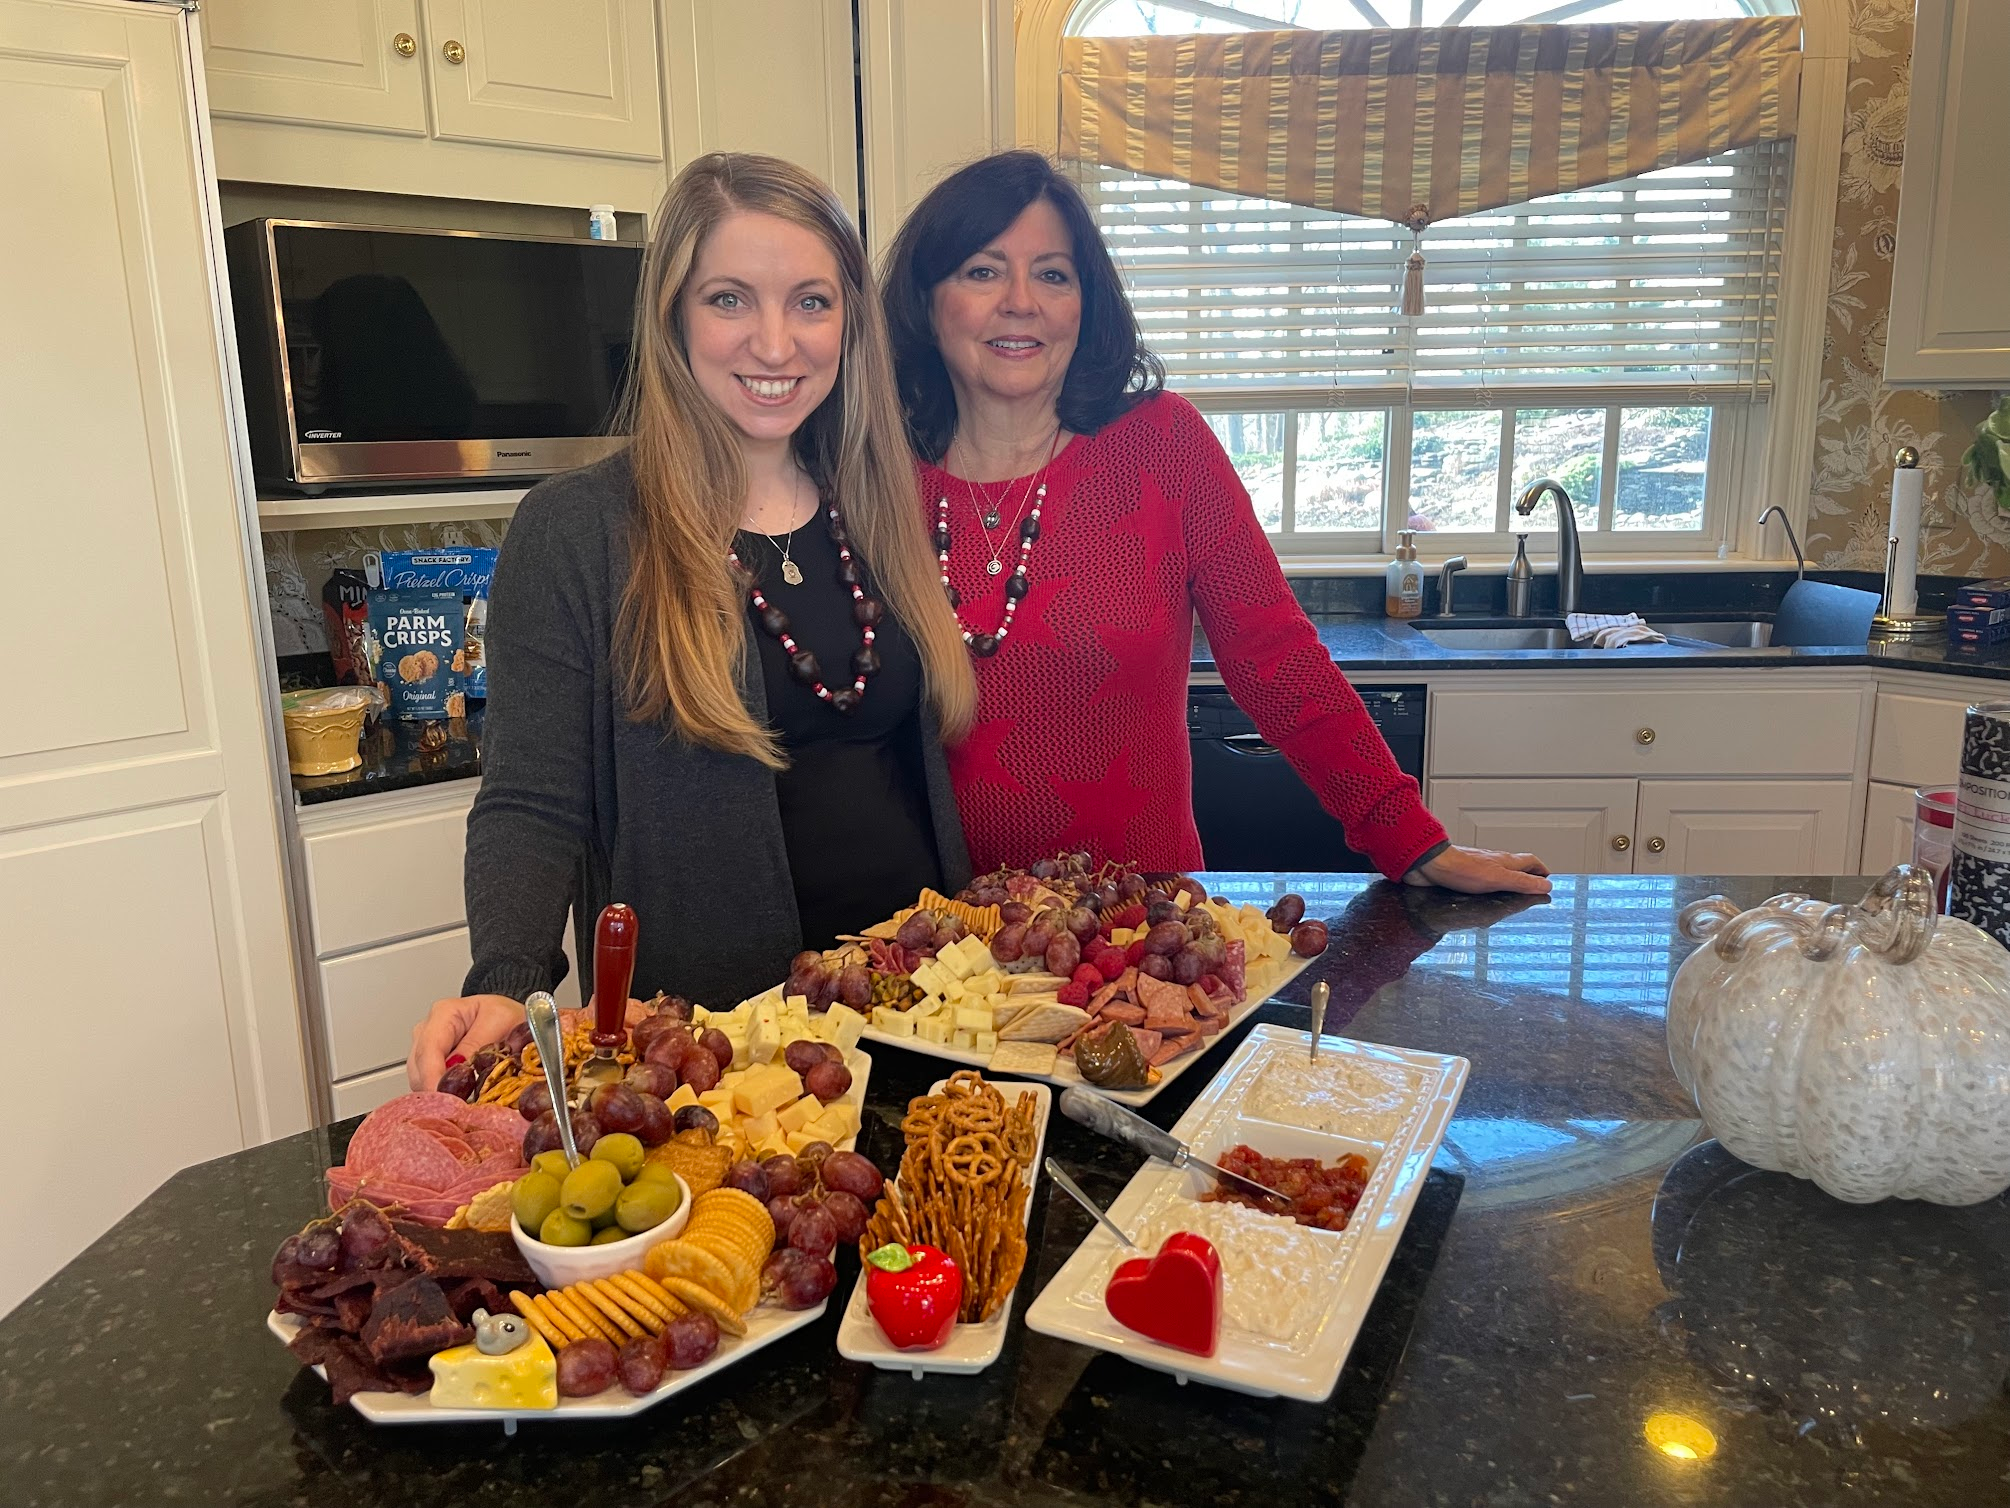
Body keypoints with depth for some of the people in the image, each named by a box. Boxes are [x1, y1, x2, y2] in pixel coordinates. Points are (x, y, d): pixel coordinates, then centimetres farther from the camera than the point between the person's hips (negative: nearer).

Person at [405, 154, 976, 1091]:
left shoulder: (877, 513, 5)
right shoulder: (572, 535, -9)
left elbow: (927, 759, 10)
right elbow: (530, 807, -9)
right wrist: (507, 983, -26)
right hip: (706, 1030, -4)